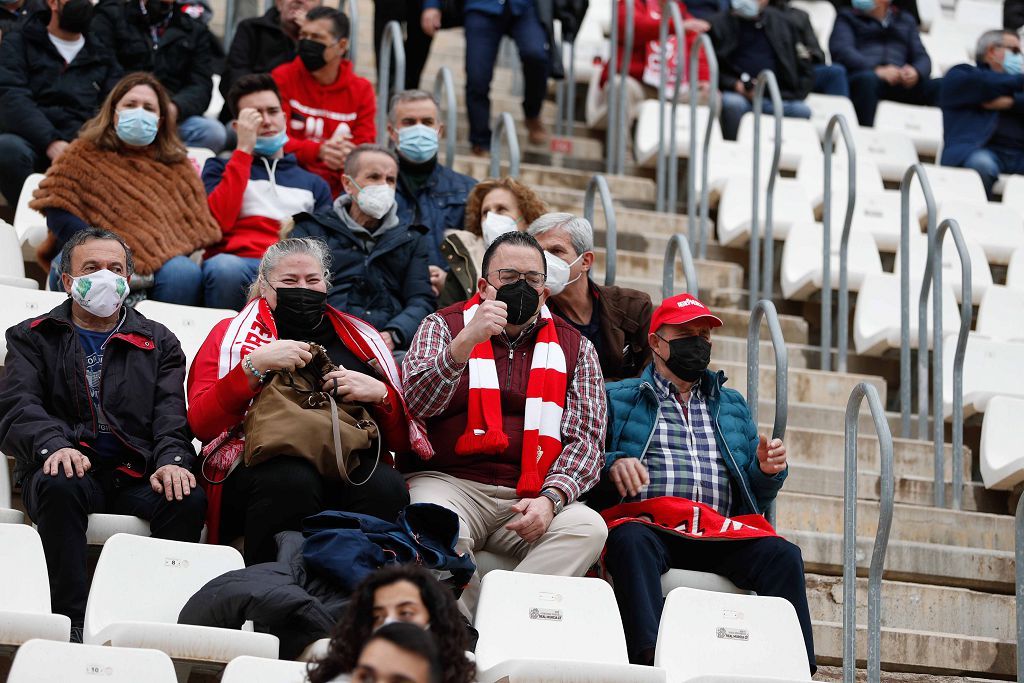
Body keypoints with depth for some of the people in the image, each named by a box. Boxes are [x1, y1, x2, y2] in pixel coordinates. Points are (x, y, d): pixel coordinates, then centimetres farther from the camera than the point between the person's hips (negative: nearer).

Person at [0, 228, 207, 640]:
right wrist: (53, 445, -22)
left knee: (188, 499, -31)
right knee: (60, 486, -37)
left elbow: (171, 415, 8)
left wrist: (172, 460, -16)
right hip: (68, 467, -1)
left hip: (137, 477, 1)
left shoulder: (159, 343, 23)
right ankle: (73, 622, -39)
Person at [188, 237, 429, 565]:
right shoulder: (232, 334, 17)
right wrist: (255, 365, -11)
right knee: (293, 481, -37)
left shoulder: (360, 339, 25)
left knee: (386, 486, -32)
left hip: (352, 464, 2)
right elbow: (200, 424, -1)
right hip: (264, 462, -2)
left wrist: (380, 394, -1)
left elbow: (404, 439, 19)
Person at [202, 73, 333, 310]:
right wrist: (244, 150, 4)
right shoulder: (221, 168, 21)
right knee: (225, 268, -40)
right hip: (235, 262, -1)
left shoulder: (314, 184, 29)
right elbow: (217, 222, 0)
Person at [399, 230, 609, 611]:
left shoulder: (574, 347, 16)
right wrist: (466, 342, -18)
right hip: (448, 482, -2)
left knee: (589, 528, -29)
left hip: (530, 498, 2)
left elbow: (585, 439, 7)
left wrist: (550, 499, -12)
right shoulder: (444, 327, 13)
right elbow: (417, 404, -4)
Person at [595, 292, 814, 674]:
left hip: (721, 532, 3)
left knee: (783, 556, -27)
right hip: (647, 523, -3)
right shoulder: (618, 398, 21)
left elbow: (757, 496, 26)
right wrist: (613, 465, -14)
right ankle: (649, 659, -51)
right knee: (632, 540, -39)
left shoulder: (732, 405, 31)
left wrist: (766, 471, 3)